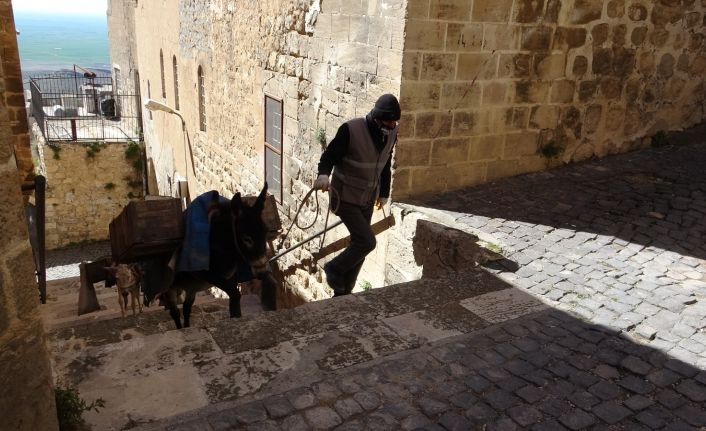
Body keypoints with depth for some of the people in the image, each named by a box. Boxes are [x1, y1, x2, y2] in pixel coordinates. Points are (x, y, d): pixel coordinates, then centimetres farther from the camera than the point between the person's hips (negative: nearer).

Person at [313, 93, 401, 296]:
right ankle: (334, 269, 12)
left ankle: (342, 294, 27)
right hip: (345, 198, -7)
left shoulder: (391, 133, 0)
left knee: (358, 245, 10)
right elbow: (330, 155, -15)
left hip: (367, 200, 7)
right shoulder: (351, 130, -21)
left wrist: (384, 193, 16)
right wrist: (323, 174, -35)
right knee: (367, 241, -16)